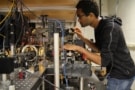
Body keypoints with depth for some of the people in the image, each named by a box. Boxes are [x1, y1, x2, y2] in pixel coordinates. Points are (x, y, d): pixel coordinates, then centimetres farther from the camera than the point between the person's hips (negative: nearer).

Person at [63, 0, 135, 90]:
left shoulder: (110, 28, -27)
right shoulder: (99, 26, 3)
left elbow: (104, 60, -30)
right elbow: (99, 48, 16)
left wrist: (79, 48, -30)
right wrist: (82, 38, 4)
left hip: (121, 75, -9)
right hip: (117, 72, 9)